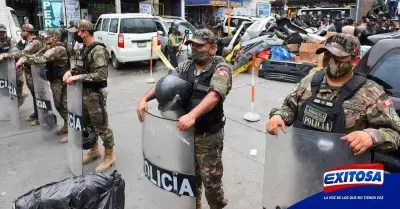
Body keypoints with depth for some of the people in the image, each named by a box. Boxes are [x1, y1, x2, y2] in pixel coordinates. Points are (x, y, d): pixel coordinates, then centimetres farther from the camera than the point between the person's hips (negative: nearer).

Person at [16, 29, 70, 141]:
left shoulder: (59, 49, -20)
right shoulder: (50, 48, 13)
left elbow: (42, 59, -28)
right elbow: (37, 55, 9)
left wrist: (24, 60, -25)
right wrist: (23, 58, -6)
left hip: (61, 81, -10)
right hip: (54, 80, 10)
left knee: (65, 105, -5)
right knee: (58, 105, 16)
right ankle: (67, 125, 30)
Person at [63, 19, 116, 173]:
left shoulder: (98, 50, -19)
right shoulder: (84, 49, 10)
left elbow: (101, 74, -27)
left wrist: (78, 77, -26)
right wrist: (71, 71, 0)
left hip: (95, 94, -9)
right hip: (84, 93, 9)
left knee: (102, 126, 1)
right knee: (88, 125, 20)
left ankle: (109, 156, 15)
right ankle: (94, 151, 37)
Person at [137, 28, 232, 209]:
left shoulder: (221, 68, -11)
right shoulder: (186, 66, 8)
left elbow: (214, 95, -27)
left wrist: (192, 115, -39)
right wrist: (144, 99, -8)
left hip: (208, 135, -5)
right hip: (184, 130, 6)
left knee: (211, 179, 8)